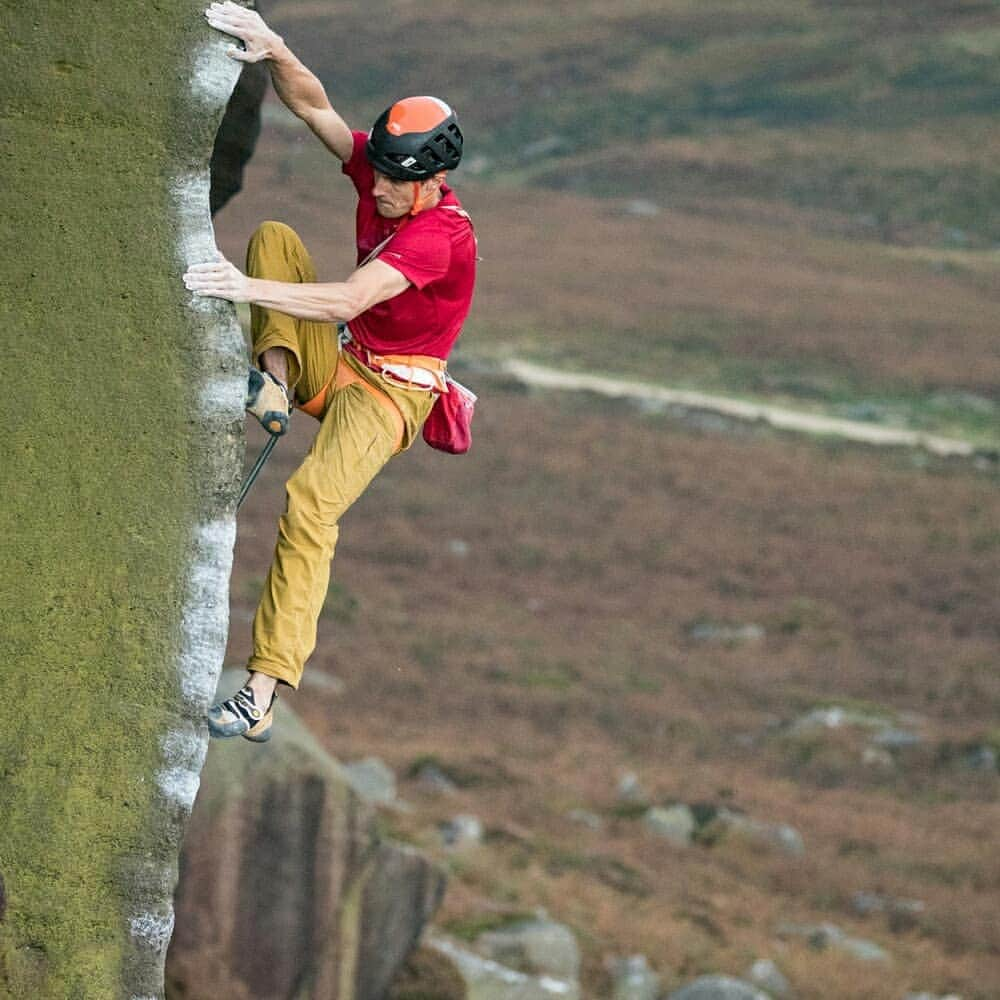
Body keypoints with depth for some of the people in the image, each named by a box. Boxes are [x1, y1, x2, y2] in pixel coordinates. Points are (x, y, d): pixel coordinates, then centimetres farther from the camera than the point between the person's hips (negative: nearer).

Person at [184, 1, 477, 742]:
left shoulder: (440, 235, -28)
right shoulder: (380, 169, -5)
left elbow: (347, 301, -37)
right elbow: (314, 105, -9)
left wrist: (249, 289, -46)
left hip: (388, 392, -8)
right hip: (335, 360, 8)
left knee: (312, 500, -32)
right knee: (275, 236, -3)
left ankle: (265, 696, -37)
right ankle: (277, 383, -17)